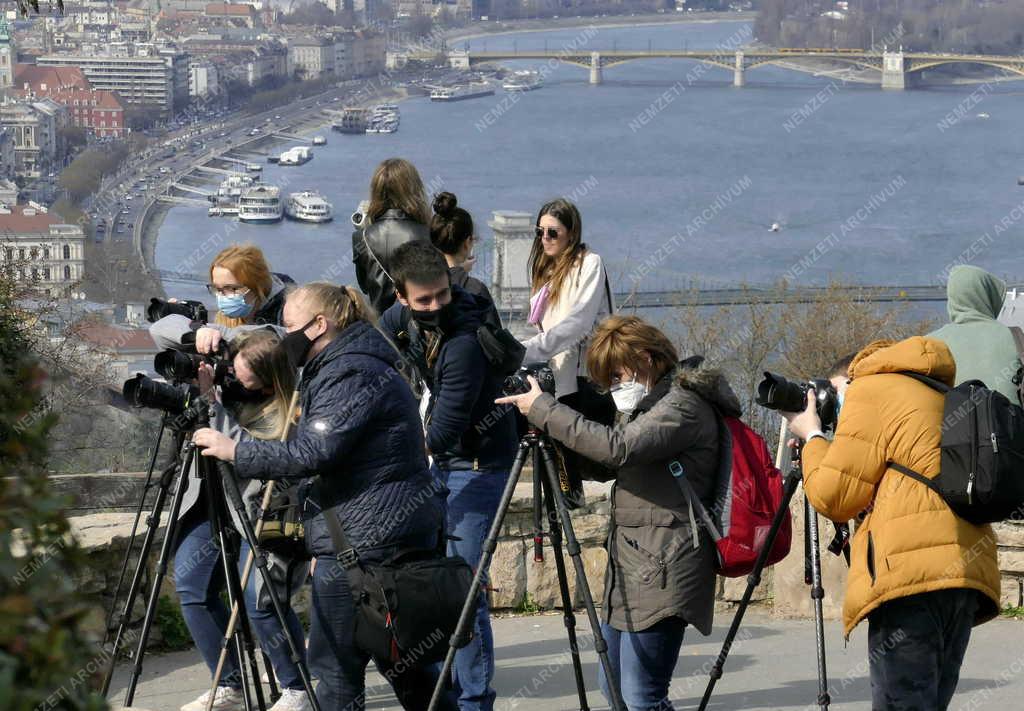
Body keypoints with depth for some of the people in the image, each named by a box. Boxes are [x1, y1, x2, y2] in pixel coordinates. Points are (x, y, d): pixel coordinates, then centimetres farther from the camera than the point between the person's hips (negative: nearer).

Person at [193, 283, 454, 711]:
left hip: (364, 543, -11)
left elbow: (312, 454, -23)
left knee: (334, 666, -8)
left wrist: (235, 452, -17)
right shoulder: (336, 368, 19)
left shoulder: (353, 374, -15)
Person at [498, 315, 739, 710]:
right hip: (631, 567, 11)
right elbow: (610, 465, 24)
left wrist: (543, 410, -22)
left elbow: (617, 448, -28)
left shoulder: (683, 406, -15)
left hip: (661, 571, -11)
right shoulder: (650, 404, 17)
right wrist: (561, 453, 7)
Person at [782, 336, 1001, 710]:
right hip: (968, 567, 8)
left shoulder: (871, 389, 7)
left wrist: (812, 437, 19)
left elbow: (834, 495, 2)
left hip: (911, 568, -8)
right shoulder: (939, 398, 30)